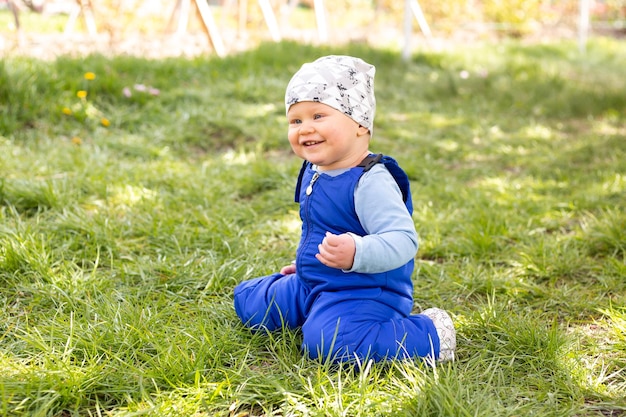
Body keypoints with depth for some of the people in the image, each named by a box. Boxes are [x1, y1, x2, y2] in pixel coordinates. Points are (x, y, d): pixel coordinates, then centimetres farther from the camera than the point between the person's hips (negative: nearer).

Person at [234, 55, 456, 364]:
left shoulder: (370, 181, -25)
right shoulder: (313, 171, 4)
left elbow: (403, 240, -35)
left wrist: (357, 254, -50)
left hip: (364, 291, -9)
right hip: (311, 286, 9)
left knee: (327, 343, -35)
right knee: (248, 301, 16)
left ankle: (429, 337, -13)